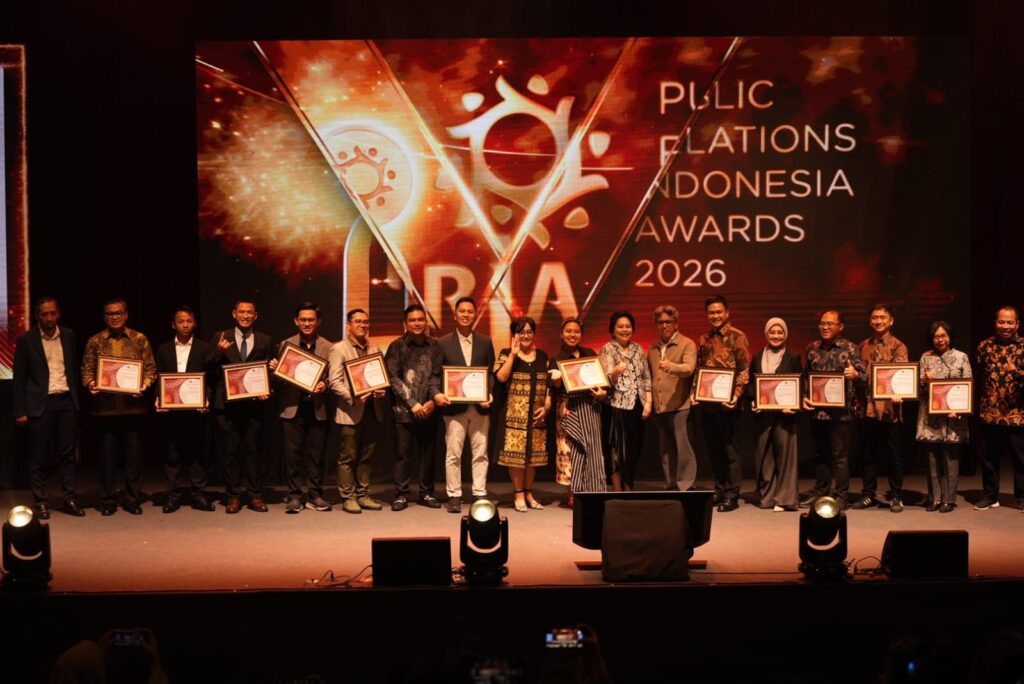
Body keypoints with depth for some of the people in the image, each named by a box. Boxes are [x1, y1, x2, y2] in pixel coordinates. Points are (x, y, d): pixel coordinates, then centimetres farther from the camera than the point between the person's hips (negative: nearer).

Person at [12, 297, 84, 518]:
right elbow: (19, 378, -2)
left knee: (67, 453, 6)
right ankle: (40, 502, 10)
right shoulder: (26, 340, -3)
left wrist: (77, 399, 8)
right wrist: (20, 411, -6)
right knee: (38, 456, 3)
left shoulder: (68, 335, 7)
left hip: (66, 401, 3)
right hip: (40, 403, -3)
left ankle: (70, 499, 11)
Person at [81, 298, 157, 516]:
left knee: (134, 452, 3)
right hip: (105, 406, 0)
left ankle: (132, 499, 12)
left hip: (133, 405, 0)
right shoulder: (95, 341, 7)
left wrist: (145, 383, -13)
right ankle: (108, 500, 13)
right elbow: (87, 369, 6)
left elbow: (150, 368, 5)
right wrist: (91, 383, -14)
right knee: (107, 453, 5)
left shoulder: (140, 339, 6)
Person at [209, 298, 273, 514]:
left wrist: (266, 391, -8)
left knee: (253, 450, 4)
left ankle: (255, 496, 10)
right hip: (227, 404, 0)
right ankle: (233, 496, 11)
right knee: (230, 451, 3)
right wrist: (218, 352, -16)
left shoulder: (265, 341, 9)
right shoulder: (220, 338, 7)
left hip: (253, 403, 0)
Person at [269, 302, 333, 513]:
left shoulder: (328, 347, 6)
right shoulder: (285, 345, 7)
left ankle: (315, 496, 14)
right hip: (292, 408, 0)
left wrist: (325, 384, -17)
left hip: (318, 408, 0)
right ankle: (294, 496, 9)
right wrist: (274, 369, -13)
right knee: (292, 454, 1)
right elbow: (279, 379, 8)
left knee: (316, 455, 5)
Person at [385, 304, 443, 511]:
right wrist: (413, 404, -9)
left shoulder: (434, 346, 8)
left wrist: (432, 400, -11)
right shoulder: (397, 346, 2)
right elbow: (393, 378, -4)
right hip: (404, 410, -2)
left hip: (428, 410, 2)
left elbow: (437, 376, 4)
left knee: (428, 453, 7)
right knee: (403, 454, 0)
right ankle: (401, 495, 7)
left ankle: (426, 493, 17)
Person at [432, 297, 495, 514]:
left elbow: (492, 373, 8)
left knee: (480, 453, 5)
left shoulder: (485, 342, 9)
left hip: (480, 406, 2)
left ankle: (480, 494, 11)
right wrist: (437, 394, -17)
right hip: (454, 406, -2)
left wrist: (490, 395, -8)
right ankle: (454, 496, 7)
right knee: (453, 454, 0)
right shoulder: (443, 343, 3)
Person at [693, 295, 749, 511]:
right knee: (713, 448, 11)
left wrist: (736, 395, -18)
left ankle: (732, 495, 4)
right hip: (706, 403, 6)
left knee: (730, 448, 0)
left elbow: (744, 370, -8)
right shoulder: (704, 339, 14)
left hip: (726, 403, -6)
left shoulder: (737, 337, -3)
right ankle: (719, 490, 21)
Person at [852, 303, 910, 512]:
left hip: (889, 408, -4)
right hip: (868, 407, 4)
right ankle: (868, 495, 19)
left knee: (894, 454, 4)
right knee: (869, 454, 11)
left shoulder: (898, 346, -1)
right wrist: (858, 400, 7)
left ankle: (896, 497, 12)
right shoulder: (863, 346, 13)